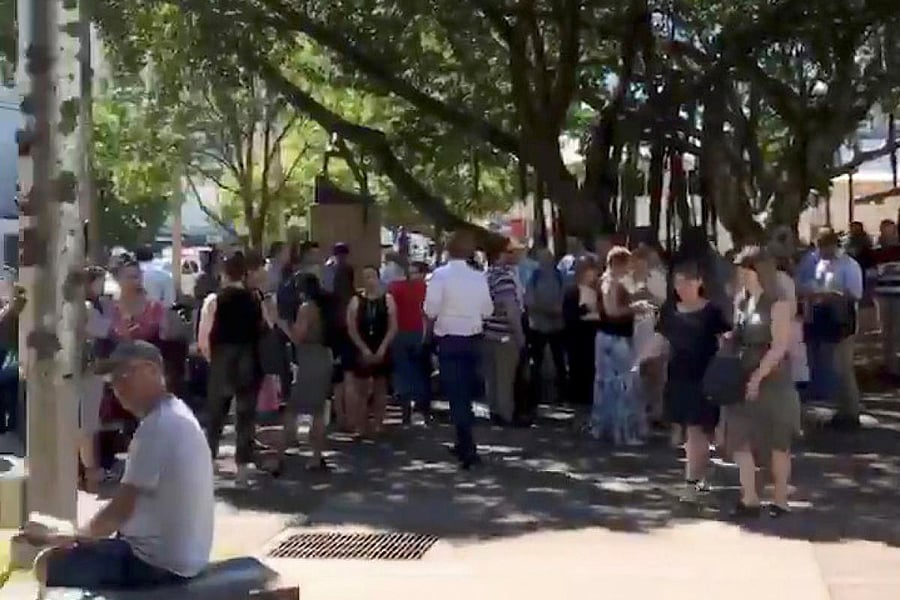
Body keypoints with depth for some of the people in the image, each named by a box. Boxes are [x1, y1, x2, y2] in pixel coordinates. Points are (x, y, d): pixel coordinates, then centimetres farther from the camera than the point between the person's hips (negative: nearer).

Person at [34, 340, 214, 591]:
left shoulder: (157, 425, -21)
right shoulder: (175, 413, 10)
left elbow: (121, 509, -18)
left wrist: (76, 536, 0)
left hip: (160, 563, -10)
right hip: (184, 553, 10)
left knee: (48, 566, -2)